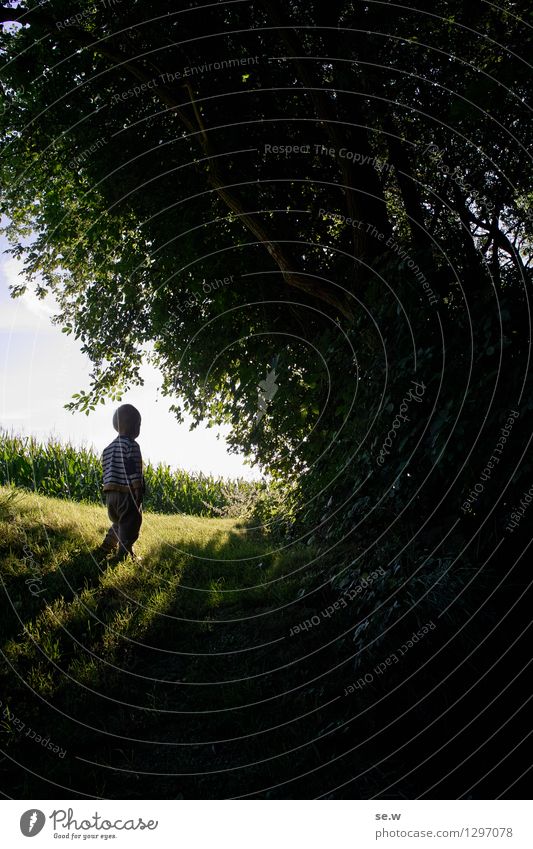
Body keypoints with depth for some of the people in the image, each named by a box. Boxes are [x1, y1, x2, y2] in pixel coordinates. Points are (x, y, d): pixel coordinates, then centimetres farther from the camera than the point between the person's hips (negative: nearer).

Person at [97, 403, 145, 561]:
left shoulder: (109, 448, 15)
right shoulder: (131, 445, -10)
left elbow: (106, 470, 17)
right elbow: (133, 470, -17)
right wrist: (138, 490, -16)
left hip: (110, 493, 8)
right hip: (127, 492, -8)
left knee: (118, 523, 24)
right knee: (129, 525, 1)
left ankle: (105, 549, 22)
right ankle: (124, 554, 2)